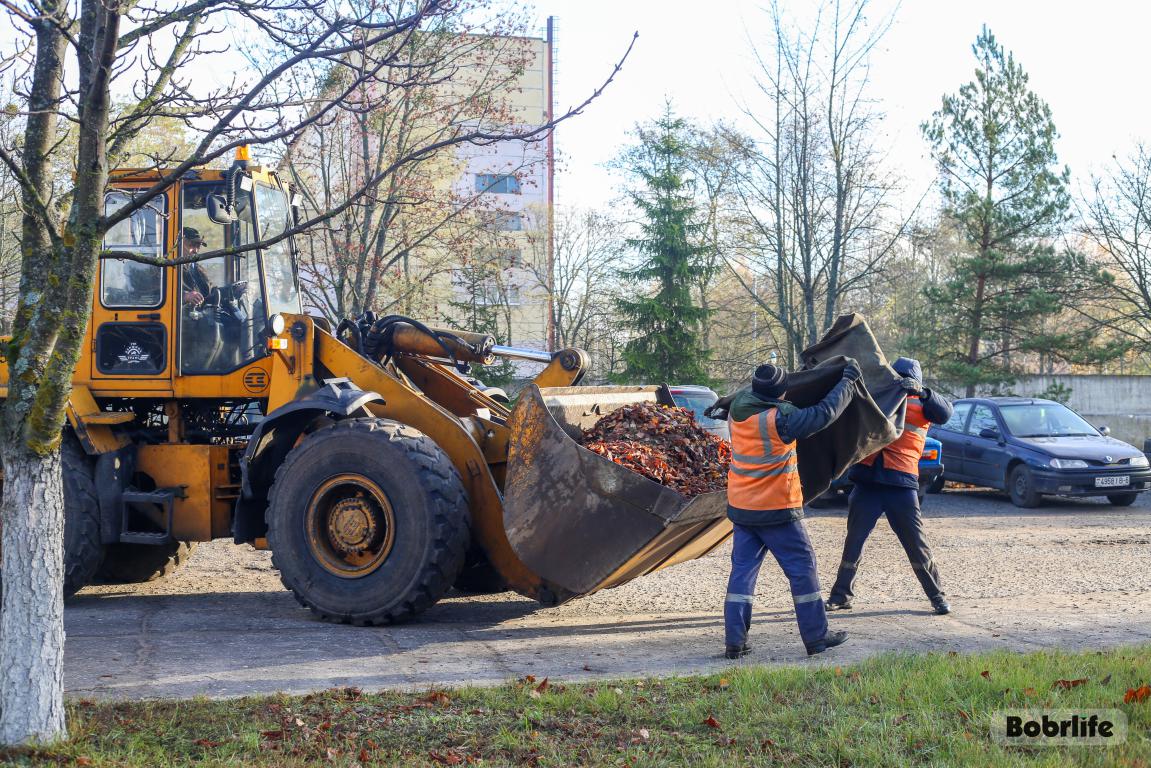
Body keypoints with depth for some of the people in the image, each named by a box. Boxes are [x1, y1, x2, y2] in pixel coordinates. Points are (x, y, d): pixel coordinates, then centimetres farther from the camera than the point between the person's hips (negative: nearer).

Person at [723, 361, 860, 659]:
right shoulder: (780, 419, -20)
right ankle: (816, 637, 14)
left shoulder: (738, 407, -1)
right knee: (802, 568, 7)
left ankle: (734, 641, 5)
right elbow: (824, 413, -14)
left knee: (742, 570, 9)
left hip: (740, 507, 6)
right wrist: (847, 381, -2)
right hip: (776, 510, -6)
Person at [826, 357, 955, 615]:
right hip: (867, 480, 2)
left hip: (901, 484, -2)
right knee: (854, 540, 5)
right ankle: (841, 595, 13)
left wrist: (922, 392, -27)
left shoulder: (919, 404, 6)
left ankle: (937, 596, 12)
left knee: (916, 543, 1)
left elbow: (944, 412, -13)